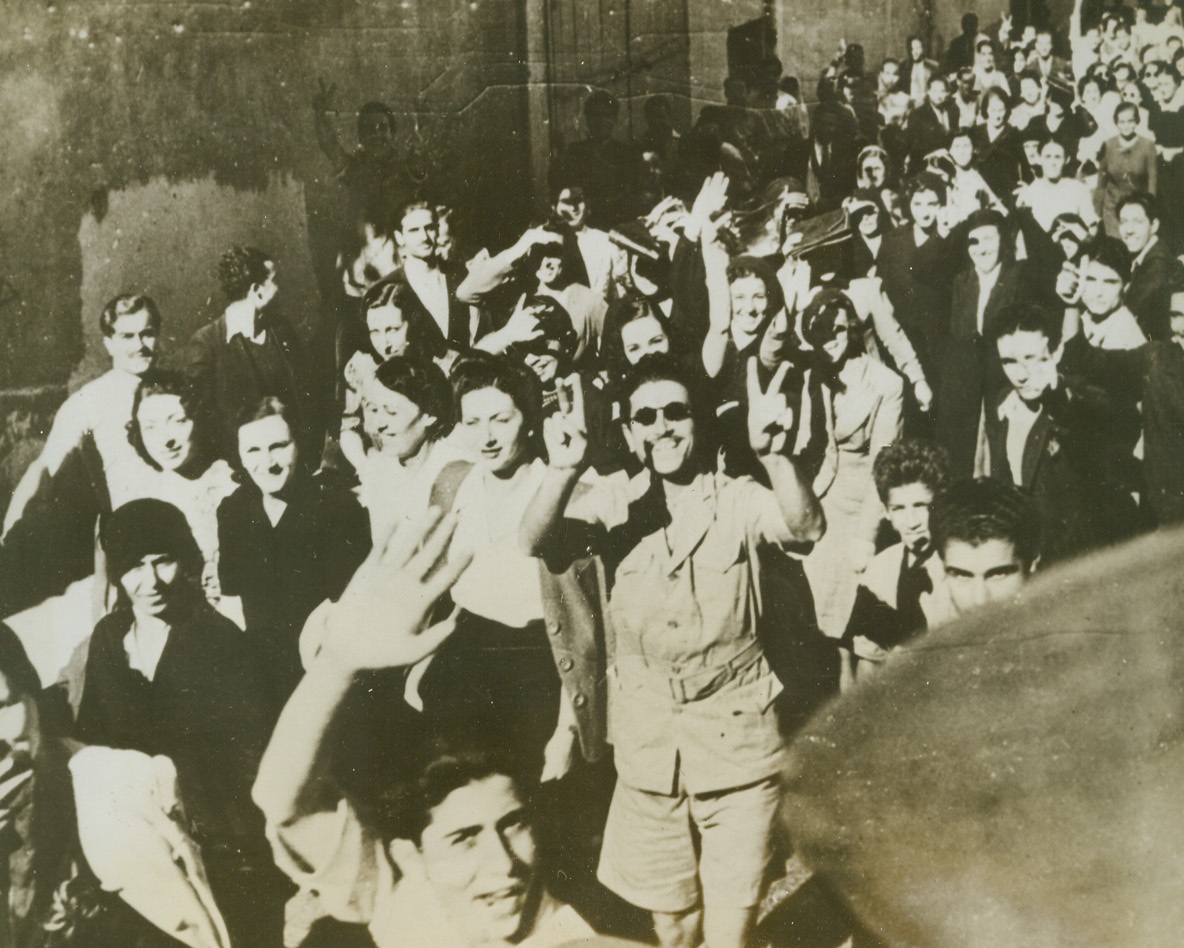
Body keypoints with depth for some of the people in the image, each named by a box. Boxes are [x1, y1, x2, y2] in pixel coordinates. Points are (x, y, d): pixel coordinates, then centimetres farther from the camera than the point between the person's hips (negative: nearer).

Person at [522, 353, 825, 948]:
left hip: (736, 737, -2)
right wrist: (563, 470, -36)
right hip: (648, 742, 2)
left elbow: (804, 528, -22)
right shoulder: (614, 504, 1)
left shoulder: (739, 500, -3)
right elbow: (537, 541, -16)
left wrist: (773, 454, -41)